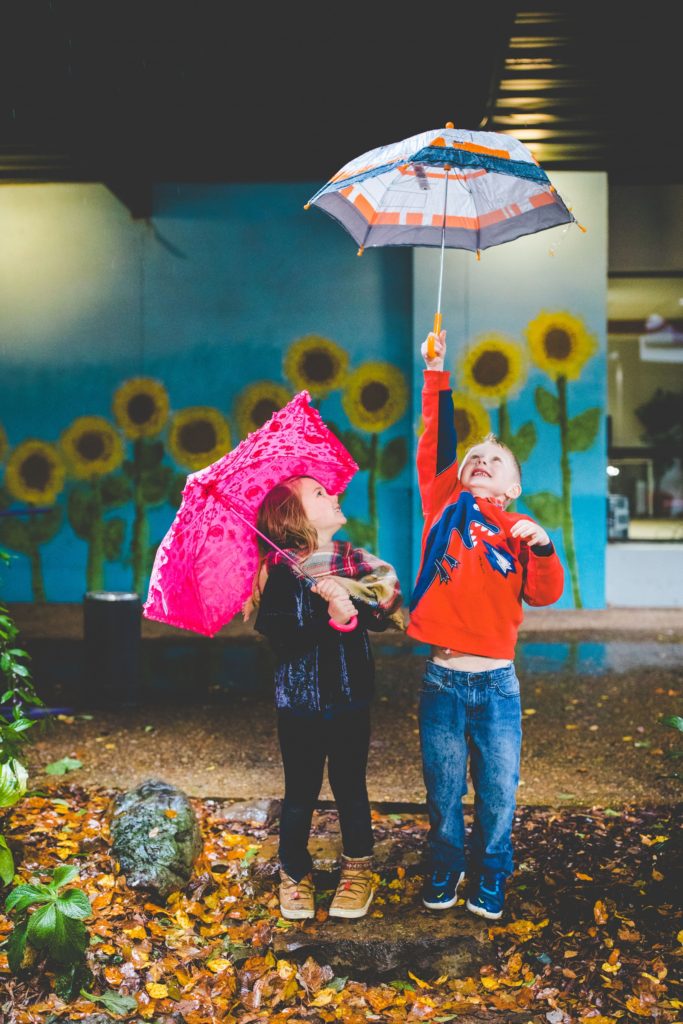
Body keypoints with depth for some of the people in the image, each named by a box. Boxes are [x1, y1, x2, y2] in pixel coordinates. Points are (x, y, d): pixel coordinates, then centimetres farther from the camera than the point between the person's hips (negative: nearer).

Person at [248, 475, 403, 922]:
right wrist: (332, 621, -30)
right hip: (299, 700, -2)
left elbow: (384, 614, -9)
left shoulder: (356, 563, 2)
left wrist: (353, 609, -27)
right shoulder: (281, 572, -8)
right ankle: (295, 873, 28)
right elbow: (281, 636, -19)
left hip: (349, 697, 2)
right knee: (301, 790, 7)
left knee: (350, 785, 11)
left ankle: (358, 872, 29)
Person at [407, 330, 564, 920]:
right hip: (442, 682, 0)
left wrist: (542, 546, -22)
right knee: (443, 791, 12)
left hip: (498, 685, 0)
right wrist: (437, 377, -9)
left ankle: (490, 877, 31)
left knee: (498, 792, 8)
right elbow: (437, 443, -4)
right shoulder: (446, 506, 5)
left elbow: (546, 594, -5)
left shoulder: (519, 531, 6)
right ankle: (444, 870, 35)